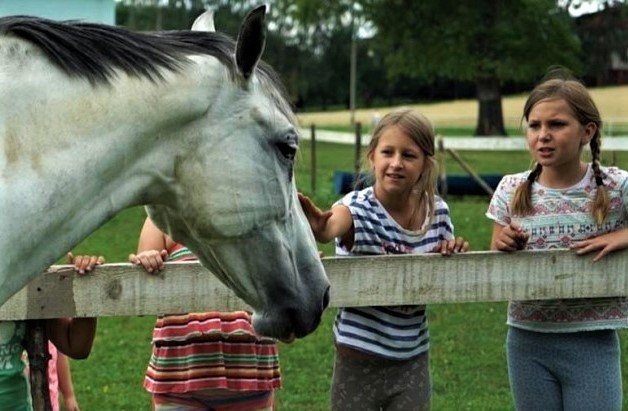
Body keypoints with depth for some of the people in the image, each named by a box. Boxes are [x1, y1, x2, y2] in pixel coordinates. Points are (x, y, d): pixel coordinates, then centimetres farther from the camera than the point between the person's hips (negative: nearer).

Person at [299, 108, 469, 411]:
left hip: (413, 364, 3)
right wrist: (317, 225, -63)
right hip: (358, 365, -3)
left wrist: (454, 254, -10)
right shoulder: (357, 209, -15)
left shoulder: (437, 213, -2)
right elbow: (329, 228, -40)